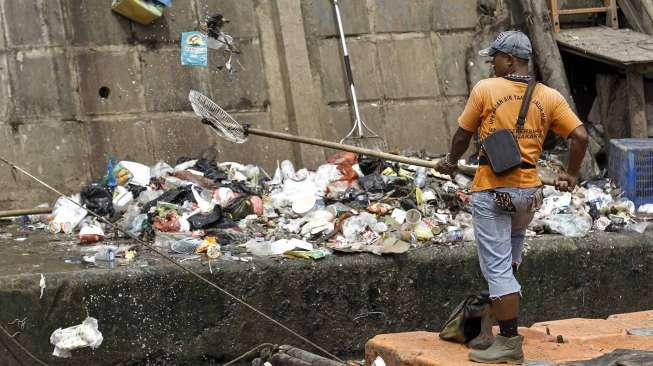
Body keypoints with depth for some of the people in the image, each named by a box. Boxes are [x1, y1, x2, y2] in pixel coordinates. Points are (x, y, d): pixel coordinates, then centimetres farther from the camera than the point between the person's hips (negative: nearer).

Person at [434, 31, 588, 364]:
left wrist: (451, 162, 22)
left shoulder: (485, 89, -7)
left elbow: (463, 135, 2)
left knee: (497, 267, -2)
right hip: (529, 190, 5)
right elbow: (580, 136, -2)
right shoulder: (549, 97, 2)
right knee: (514, 241, 34)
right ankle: (505, 301, 40)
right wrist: (571, 175, 14)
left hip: (492, 190, -5)